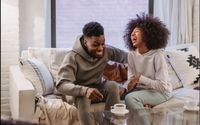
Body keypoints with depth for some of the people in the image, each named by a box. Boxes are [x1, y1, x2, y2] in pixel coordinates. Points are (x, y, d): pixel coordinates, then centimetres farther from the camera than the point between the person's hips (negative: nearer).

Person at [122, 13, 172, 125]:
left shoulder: (157, 55, -22)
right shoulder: (132, 54, -3)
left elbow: (162, 86, -23)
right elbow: (131, 79, 1)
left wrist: (140, 78, -25)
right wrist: (124, 88, -19)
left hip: (160, 92, -6)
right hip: (142, 89, 7)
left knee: (130, 98, -30)